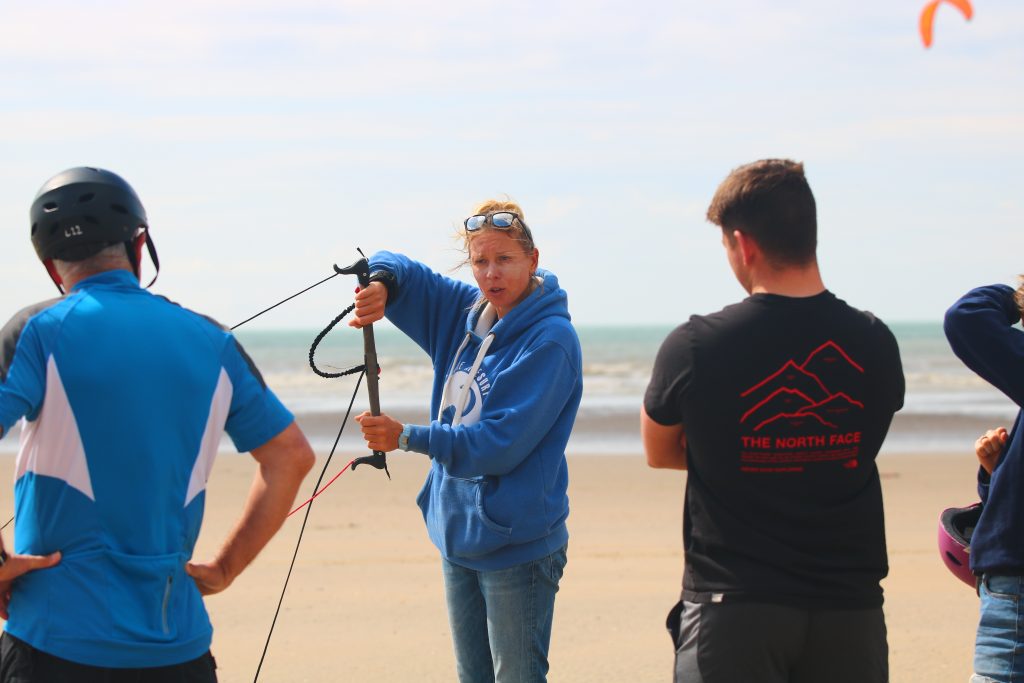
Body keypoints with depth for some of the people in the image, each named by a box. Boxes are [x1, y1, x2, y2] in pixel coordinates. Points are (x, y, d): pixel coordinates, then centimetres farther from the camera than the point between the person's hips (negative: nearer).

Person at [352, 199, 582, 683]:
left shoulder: (551, 340, -16)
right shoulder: (463, 313, 7)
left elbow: (502, 443, -21)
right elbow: (398, 271, 11)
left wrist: (407, 438, -25)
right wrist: (381, 284, -14)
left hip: (516, 545, -8)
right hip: (458, 535, 8)